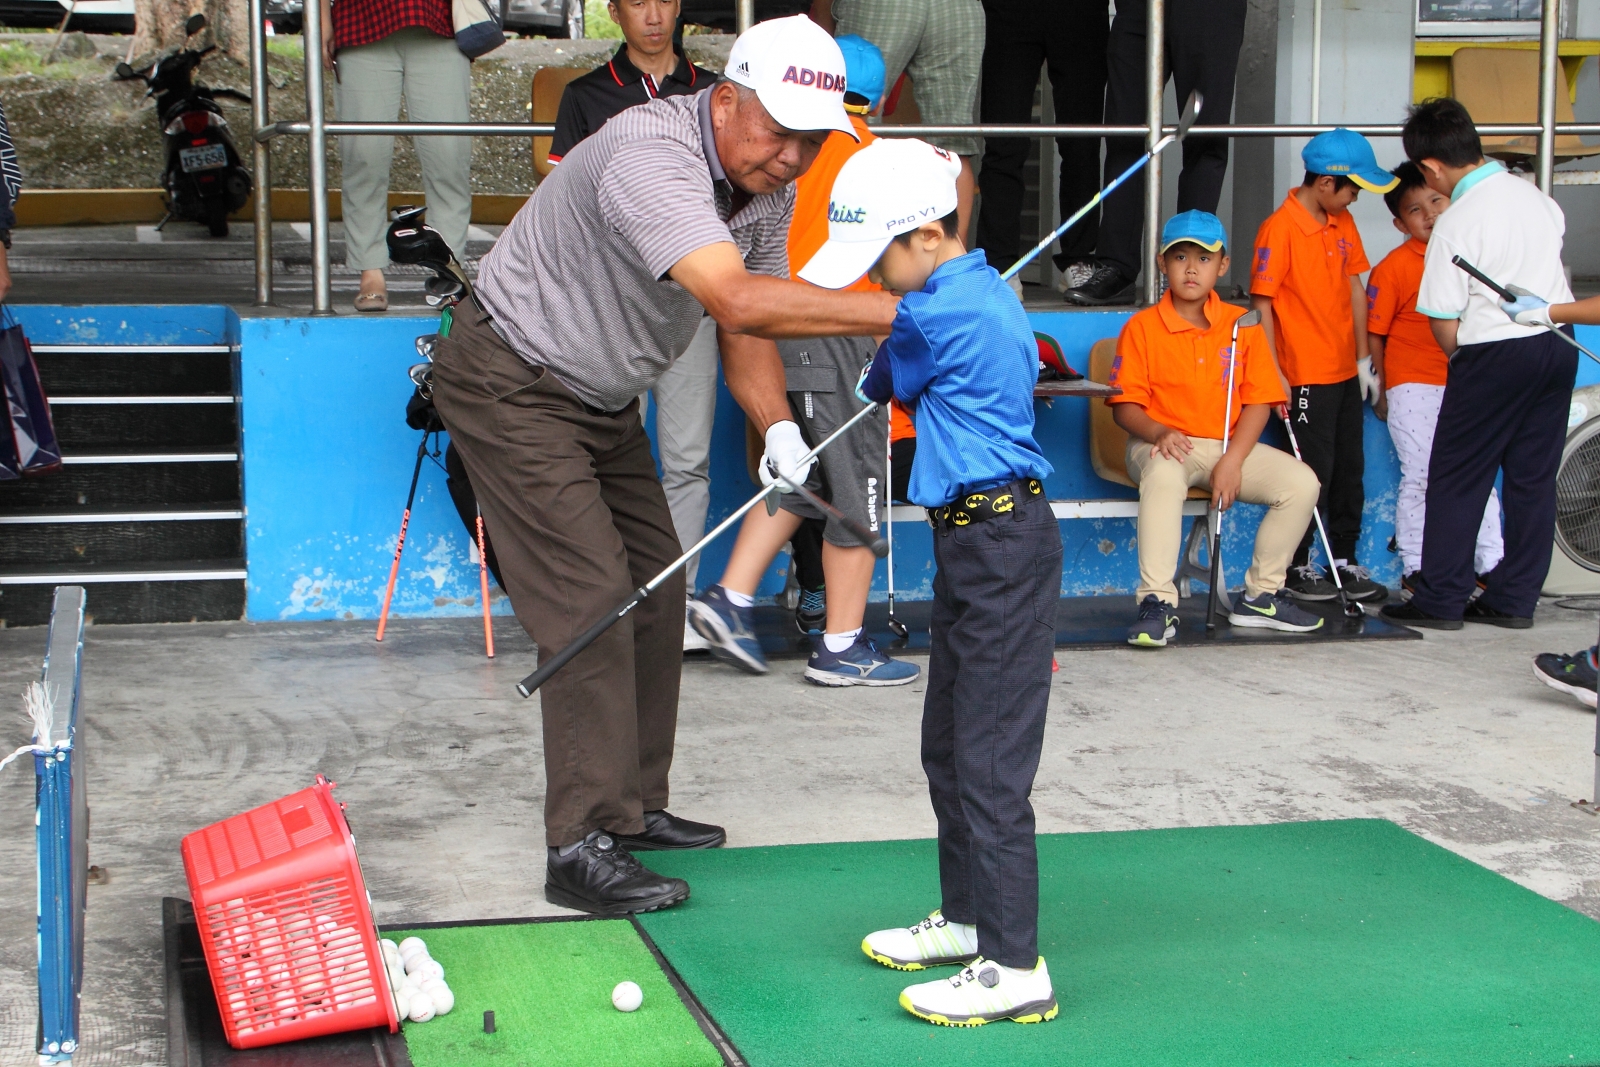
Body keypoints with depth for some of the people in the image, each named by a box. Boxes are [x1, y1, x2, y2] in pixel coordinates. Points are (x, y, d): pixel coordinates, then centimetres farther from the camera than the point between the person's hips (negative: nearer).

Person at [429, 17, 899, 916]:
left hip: (601, 397, 10)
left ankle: (632, 806, 22)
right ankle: (581, 849, -9)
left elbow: (746, 334, 1)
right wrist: (899, 313, -48)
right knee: (593, 599, -14)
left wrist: (776, 425, -19)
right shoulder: (650, 156, -33)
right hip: (511, 383, -9)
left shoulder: (770, 186, -3)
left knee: (656, 585, 10)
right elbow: (737, 301, -46)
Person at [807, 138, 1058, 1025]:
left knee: (989, 759, -8)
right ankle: (966, 917, 32)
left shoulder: (936, 314, -18)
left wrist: (868, 383, 20)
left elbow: (882, 385, 1)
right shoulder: (989, 292, 12)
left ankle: (1015, 968, -4)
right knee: (948, 743, 19)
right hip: (975, 536, 11)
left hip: (998, 544, -11)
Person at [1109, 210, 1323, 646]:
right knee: (1164, 476, -39)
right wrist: (1158, 434, -26)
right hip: (1164, 446, -3)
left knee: (1302, 482, -18)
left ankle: (1259, 596, -3)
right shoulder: (1142, 327, -1)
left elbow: (1258, 402, 1)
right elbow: (1125, 405, -4)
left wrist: (1233, 460, -14)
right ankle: (1157, 603, -36)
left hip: (1229, 447, 4)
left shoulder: (1242, 326, 6)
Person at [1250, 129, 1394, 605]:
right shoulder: (1279, 229, -15)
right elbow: (1262, 303, -15)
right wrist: (1274, 374, -17)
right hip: (1306, 377, -8)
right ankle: (1295, 567, 11)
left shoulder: (1342, 222, 8)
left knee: (1349, 468, 13)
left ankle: (1343, 560, 24)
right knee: (1313, 472, -2)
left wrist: (1363, 355, 12)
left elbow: (1354, 286, 15)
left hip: (1344, 371, 8)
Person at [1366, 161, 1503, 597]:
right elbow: (1374, 334, -4)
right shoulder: (1393, 268, -7)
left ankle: (1492, 562, 15)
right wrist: (1380, 390, -4)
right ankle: (1415, 569, 10)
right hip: (1413, 387, -4)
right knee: (1420, 478, 1)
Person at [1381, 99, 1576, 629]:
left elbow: (1446, 329, -13)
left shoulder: (1455, 225, -15)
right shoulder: (1536, 196, 5)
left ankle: (1441, 600, 7)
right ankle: (1515, 599, 15)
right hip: (1558, 347, 7)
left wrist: (1463, 360, 7)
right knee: (1533, 477, 10)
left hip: (1494, 354, -7)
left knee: (1457, 479, 4)